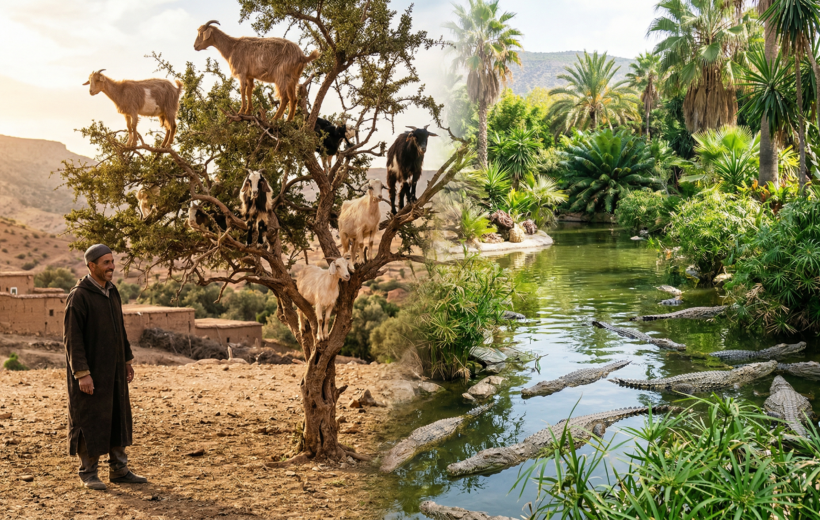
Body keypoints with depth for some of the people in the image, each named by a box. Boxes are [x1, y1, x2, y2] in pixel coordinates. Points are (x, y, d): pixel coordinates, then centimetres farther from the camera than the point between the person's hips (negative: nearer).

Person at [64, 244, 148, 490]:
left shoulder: (111, 292, 9)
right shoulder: (78, 296, -16)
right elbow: (72, 337, -19)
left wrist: (127, 361, 16)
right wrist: (82, 373, -23)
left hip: (112, 367, 8)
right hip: (89, 368, -8)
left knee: (118, 416, 9)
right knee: (90, 419, -1)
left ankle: (119, 470, 17)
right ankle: (88, 473, 11)